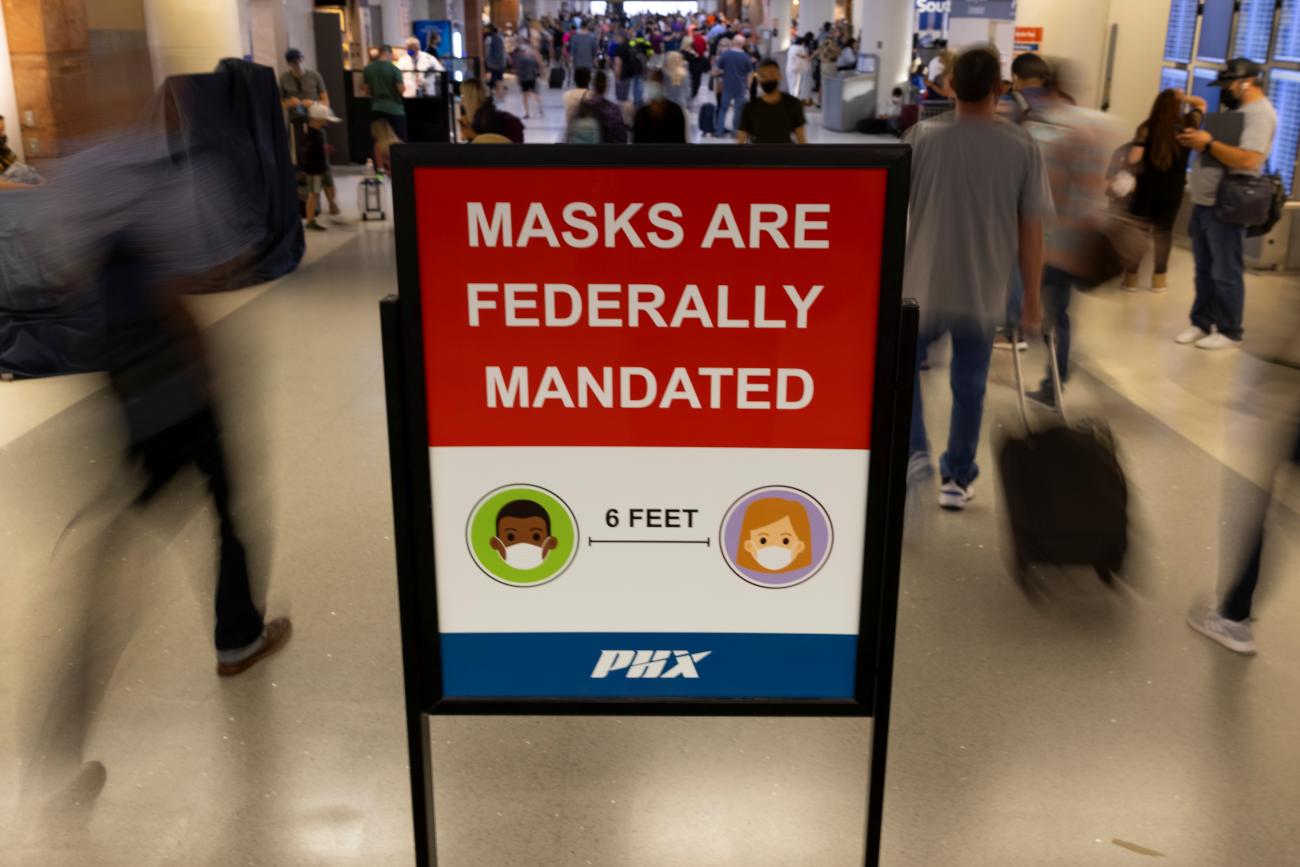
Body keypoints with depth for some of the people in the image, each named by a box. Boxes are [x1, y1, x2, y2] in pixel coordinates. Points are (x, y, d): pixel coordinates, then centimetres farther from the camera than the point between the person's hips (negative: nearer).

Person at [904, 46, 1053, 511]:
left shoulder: (921, 136, -5)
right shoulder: (1023, 147, -5)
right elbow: (1031, 232, -3)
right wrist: (1032, 298, 7)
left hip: (923, 286, -1)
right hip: (984, 293, 1)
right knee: (969, 387, 15)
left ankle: (915, 453, 4)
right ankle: (957, 480, 24)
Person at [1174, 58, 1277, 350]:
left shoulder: (1259, 113, -11)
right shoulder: (1235, 111, 20)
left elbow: (1248, 161, -24)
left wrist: (1209, 143, -20)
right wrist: (1195, 139, 2)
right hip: (1202, 204, 9)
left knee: (1225, 274, -2)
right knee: (1204, 270, 13)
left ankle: (1229, 332, 6)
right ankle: (1202, 323, 21)